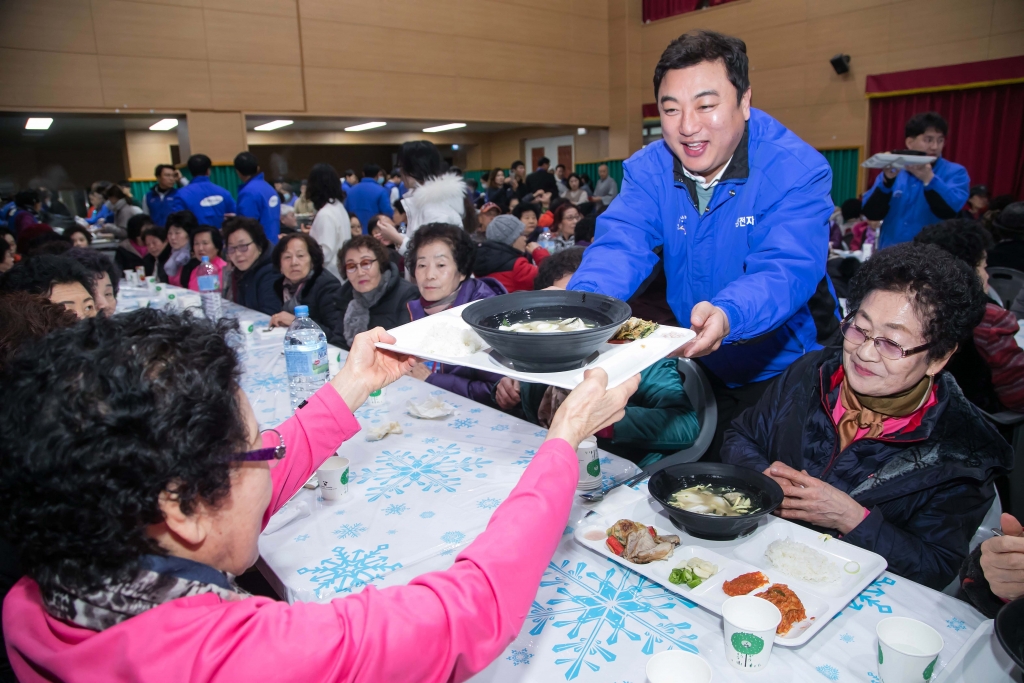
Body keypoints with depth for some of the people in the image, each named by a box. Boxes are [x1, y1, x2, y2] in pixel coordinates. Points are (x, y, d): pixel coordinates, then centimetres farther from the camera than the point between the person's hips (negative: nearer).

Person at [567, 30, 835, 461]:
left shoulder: (798, 171, -19)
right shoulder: (648, 170, -6)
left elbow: (786, 270, -30)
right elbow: (621, 246, -19)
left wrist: (725, 315, -53)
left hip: (783, 372, -3)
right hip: (699, 373, 4)